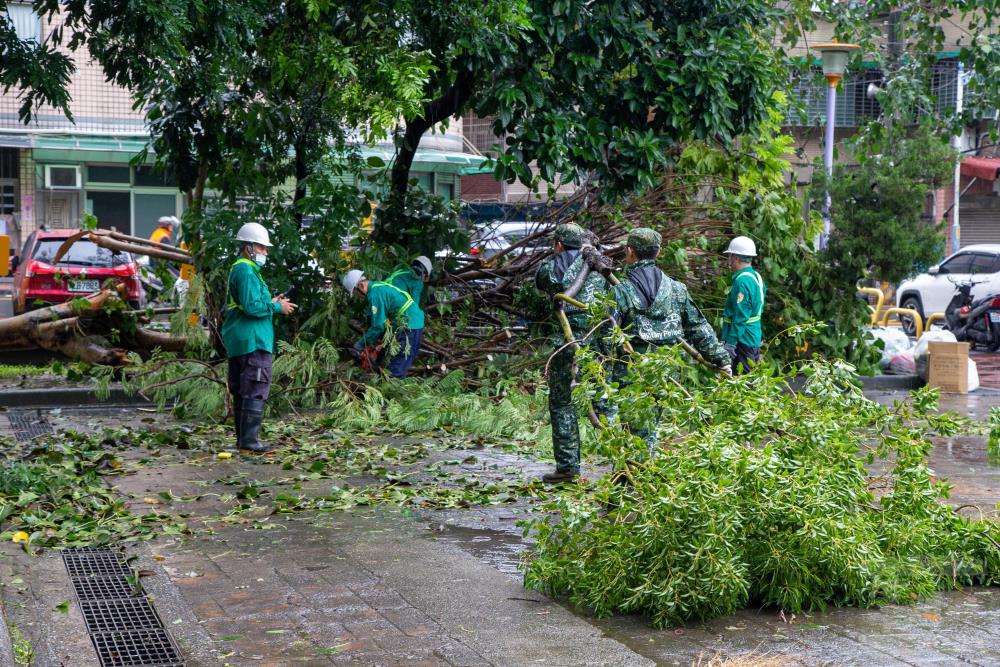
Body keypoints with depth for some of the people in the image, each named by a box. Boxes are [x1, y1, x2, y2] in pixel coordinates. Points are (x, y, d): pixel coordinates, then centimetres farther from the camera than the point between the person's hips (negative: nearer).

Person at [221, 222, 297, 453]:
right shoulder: (247, 271, -13)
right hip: (253, 341, -11)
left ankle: (243, 438, 19)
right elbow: (252, 306, -21)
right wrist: (276, 307, -8)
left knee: (241, 391, 13)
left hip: (237, 342, 11)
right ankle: (249, 440, -10)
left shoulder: (237, 269, 20)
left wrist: (271, 302, 15)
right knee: (256, 391, -9)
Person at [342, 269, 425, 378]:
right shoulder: (378, 287, 15)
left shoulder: (374, 294, -16)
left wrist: (360, 345, -7)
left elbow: (378, 325, -18)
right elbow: (381, 319, 21)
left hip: (409, 326, -11)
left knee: (396, 371, -9)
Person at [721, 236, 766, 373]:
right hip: (754, 340, 10)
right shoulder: (756, 277, 12)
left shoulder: (742, 281, -19)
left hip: (742, 341, -10)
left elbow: (740, 317, -22)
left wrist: (730, 343, -20)